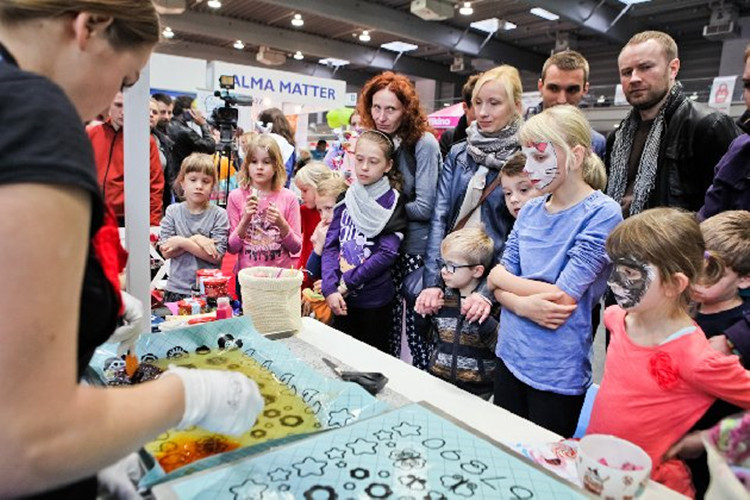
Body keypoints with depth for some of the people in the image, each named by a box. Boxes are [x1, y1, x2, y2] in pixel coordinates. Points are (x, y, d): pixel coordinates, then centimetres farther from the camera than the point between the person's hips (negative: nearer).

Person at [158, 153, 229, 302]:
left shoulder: (219, 214, -6)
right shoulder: (172, 211, 2)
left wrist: (182, 242, -16)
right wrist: (194, 240, -17)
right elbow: (166, 252, -5)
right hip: (176, 289, 2)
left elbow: (216, 257, -13)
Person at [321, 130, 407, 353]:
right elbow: (330, 244, -2)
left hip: (375, 300, -3)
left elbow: (387, 253, -14)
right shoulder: (346, 198, 4)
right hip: (342, 299, 4)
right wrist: (330, 288, -14)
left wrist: (346, 284, -15)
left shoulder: (392, 202, -7)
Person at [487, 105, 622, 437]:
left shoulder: (602, 213, -15)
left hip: (558, 372, -5)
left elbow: (562, 297, -20)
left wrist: (502, 278, -6)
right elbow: (496, 282, 2)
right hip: (510, 356, 6)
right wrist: (523, 305, -19)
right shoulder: (530, 211, 2)